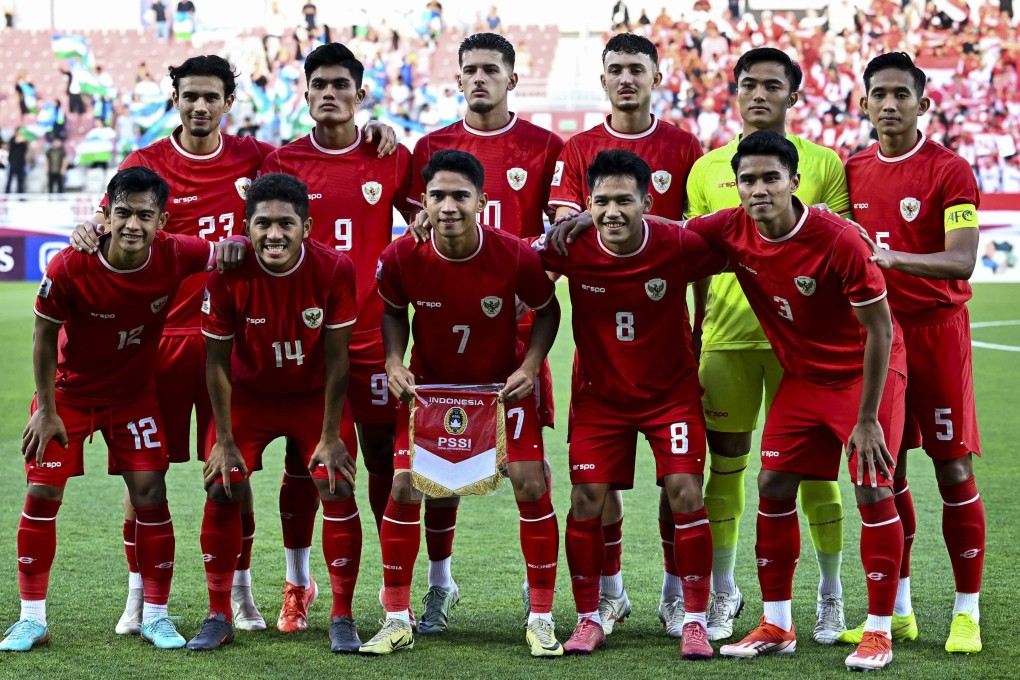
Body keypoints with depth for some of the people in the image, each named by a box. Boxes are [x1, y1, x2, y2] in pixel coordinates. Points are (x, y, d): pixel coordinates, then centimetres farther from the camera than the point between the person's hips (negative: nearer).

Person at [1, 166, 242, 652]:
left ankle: (155, 616, 10)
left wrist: (235, 247, -31)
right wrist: (46, 409, -9)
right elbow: (45, 337, -13)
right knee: (42, 494, -3)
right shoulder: (69, 268, -27)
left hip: (134, 393, 1)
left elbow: (230, 253, -5)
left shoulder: (176, 255, -22)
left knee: (150, 495, -4)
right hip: (69, 390, -1)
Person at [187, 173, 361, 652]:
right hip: (249, 393, 1)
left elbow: (336, 358, -15)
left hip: (315, 394, 0)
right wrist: (224, 440, -11)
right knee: (222, 489, -9)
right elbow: (217, 360, -12)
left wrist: (330, 436, -13)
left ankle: (342, 619, 1)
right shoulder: (227, 274, -23)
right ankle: (218, 617, 6)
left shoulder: (335, 269, -23)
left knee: (338, 489, -12)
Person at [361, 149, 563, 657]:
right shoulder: (401, 258, -21)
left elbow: (547, 309, -5)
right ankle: (397, 621, 5)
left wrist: (530, 367, -17)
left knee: (531, 485, -9)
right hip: (429, 382, 1)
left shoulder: (516, 257, -24)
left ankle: (541, 619, 6)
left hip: (503, 382, -1)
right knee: (403, 487, -8)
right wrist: (395, 362, -15)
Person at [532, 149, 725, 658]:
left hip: (672, 390, -1)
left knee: (685, 493, -10)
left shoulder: (680, 246, -22)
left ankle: (695, 621, 2)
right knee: (586, 500, -3)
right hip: (598, 394, 1)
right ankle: (588, 619, 13)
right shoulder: (570, 248, -19)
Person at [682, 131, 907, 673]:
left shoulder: (839, 241, -28)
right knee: (773, 485, 1)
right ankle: (776, 627, 12)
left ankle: (879, 631, 0)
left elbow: (880, 330, -21)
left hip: (866, 370, -6)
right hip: (802, 376, 6)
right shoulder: (731, 231, -13)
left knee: (873, 491, -11)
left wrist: (866, 420, -20)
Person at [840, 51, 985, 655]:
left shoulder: (949, 171, -7)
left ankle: (967, 612, 5)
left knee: (954, 471, -3)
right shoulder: (853, 171, 9)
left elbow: (962, 260, -18)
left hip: (936, 330, -5)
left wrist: (896, 258, -32)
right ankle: (897, 611, 16)